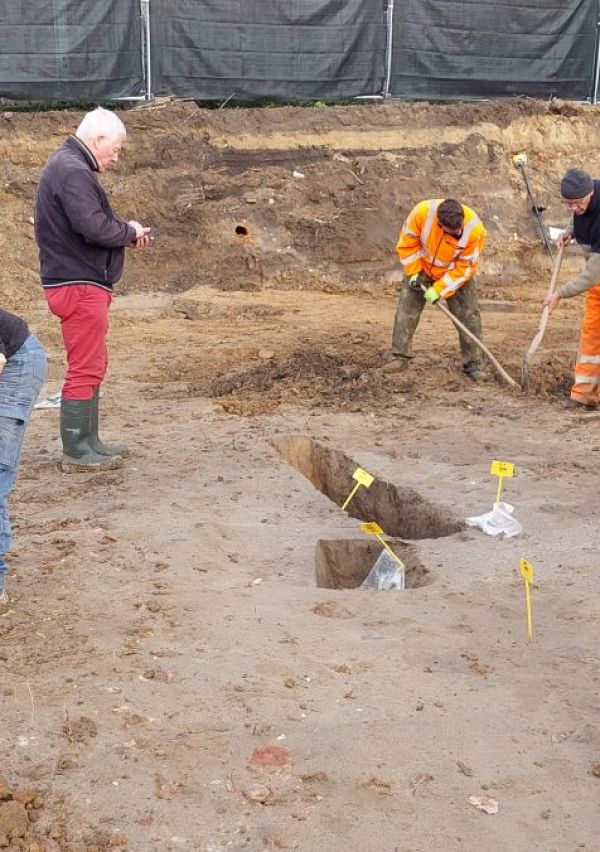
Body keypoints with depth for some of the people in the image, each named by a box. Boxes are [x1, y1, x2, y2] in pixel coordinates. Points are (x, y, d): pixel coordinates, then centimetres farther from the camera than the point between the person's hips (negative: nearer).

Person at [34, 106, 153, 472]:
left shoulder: (68, 164, 17)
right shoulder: (73, 171, -17)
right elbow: (94, 227, -26)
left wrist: (127, 229, 3)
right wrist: (130, 232, -9)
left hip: (79, 281, 11)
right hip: (79, 284, -11)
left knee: (93, 365, 16)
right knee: (85, 368, -4)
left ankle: (88, 442, 24)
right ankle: (77, 452, 4)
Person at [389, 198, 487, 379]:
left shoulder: (474, 229, -33)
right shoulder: (423, 212, -32)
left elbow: (466, 267, -23)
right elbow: (407, 242, -14)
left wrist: (440, 289, -25)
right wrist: (413, 272, -15)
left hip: (456, 274, -1)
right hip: (421, 268, 1)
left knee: (469, 315, -5)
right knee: (406, 310, -2)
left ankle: (474, 364, 4)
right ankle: (400, 356, 9)